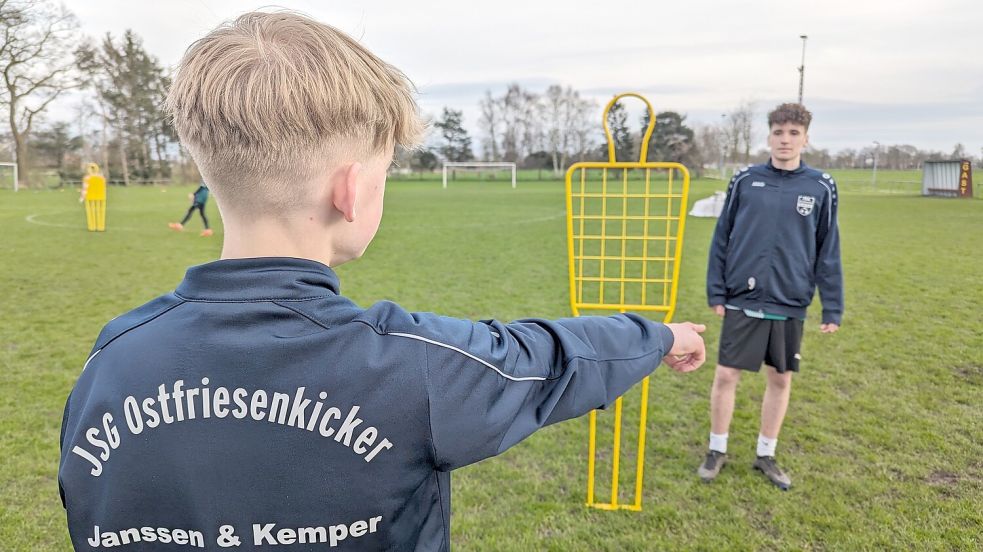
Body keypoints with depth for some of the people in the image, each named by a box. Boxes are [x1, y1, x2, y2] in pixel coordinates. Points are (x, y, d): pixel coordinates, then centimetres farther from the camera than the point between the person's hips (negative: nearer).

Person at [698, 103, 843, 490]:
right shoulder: (745, 180, 0)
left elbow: (828, 251, 4)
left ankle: (766, 455, 30)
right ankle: (717, 450, 23)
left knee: (780, 380, 11)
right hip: (743, 301, -1)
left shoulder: (821, 187, 1)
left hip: (790, 304, 1)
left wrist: (832, 308, 2)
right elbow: (721, 239, 4)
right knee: (726, 375, 2)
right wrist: (715, 292, 1)